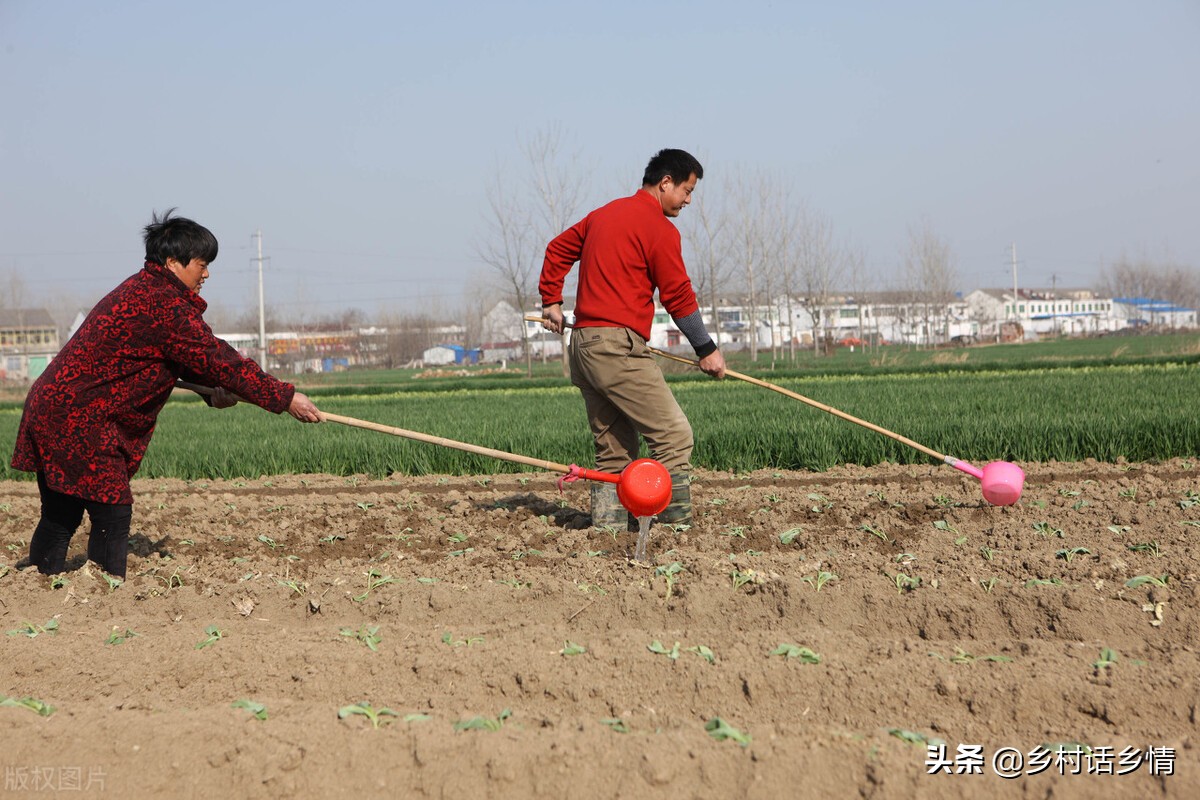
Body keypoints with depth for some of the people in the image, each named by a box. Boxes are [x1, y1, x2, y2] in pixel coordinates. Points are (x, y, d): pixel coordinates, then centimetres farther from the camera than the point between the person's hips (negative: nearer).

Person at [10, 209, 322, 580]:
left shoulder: (143, 290, 16)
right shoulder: (164, 305, -17)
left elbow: (186, 356, 22)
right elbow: (217, 359, -18)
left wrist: (212, 387, 5)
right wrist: (285, 398, -13)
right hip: (78, 421, -10)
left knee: (60, 518, 14)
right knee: (112, 513, -7)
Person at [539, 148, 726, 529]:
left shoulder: (604, 213, 19)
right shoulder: (659, 228, -7)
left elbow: (557, 250, 27)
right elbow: (678, 296, -6)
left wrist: (551, 302, 32)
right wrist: (707, 349, 1)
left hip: (582, 343, 9)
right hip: (618, 345, -9)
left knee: (614, 447, 13)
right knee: (674, 434, -9)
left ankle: (607, 525, 11)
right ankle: (677, 524, -14)